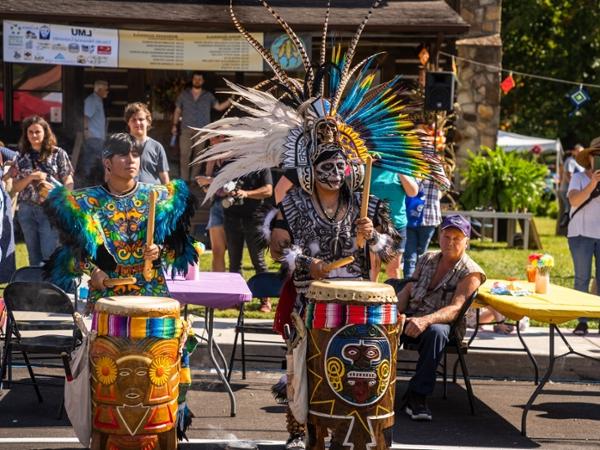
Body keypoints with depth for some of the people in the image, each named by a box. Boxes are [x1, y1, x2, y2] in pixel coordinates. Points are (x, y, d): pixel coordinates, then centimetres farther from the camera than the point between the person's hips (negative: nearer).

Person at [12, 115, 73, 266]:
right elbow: (15, 187, 6)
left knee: (49, 255, -7)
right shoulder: (21, 157, 7)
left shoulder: (58, 154, -1)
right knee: (34, 256, 10)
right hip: (26, 210, 4)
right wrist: (30, 177, -11)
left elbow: (69, 182, -1)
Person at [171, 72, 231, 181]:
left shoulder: (208, 96, 9)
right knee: (184, 154, -5)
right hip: (186, 130, 0)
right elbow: (177, 111, 12)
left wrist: (230, 100, -10)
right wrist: (175, 125, 4)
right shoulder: (184, 95, 9)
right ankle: (183, 179, -1)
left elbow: (219, 107, 5)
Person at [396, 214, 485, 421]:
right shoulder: (427, 259, 16)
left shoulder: (471, 272, -3)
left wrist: (425, 321, -34)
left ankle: (417, 395, -31)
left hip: (441, 324, -4)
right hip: (410, 319, 4)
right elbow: (407, 291, 15)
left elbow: (455, 309, -17)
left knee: (436, 331, -40)